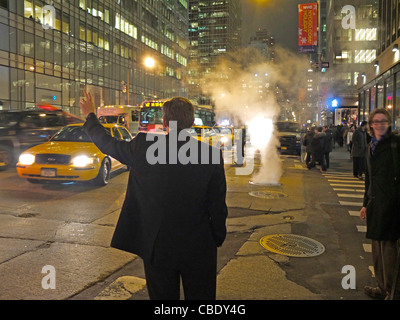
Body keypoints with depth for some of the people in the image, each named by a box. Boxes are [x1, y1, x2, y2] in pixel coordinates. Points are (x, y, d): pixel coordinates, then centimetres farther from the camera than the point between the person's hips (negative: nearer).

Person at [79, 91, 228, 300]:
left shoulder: (143, 147, -12)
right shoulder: (212, 154, -11)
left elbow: (107, 144, 6)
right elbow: (218, 205, -7)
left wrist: (90, 116, 23)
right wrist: (218, 239, 9)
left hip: (158, 246, 0)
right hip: (200, 248, 0)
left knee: (163, 296, 18)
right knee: (201, 296, 18)